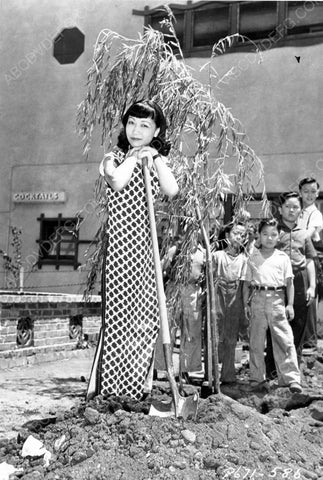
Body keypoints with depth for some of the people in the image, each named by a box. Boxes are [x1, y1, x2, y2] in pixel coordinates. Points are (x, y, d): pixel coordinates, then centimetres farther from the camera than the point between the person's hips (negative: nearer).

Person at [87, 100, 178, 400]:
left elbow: (172, 191, -4)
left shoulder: (157, 161, 17)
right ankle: (106, 383, 2)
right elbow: (117, 182, -18)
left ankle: (138, 384, 15)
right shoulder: (114, 158, 7)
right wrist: (135, 156, -5)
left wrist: (155, 157, -4)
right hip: (120, 243, -4)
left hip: (147, 247, 4)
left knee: (147, 313, 4)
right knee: (119, 309, -7)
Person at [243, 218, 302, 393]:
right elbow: (247, 282, 13)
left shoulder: (283, 257, 8)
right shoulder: (253, 258, 12)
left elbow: (289, 282, 6)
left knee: (285, 340, -7)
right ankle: (257, 377, 19)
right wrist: (246, 304, 6)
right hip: (257, 298, 2)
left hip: (277, 299, -1)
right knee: (256, 341, 7)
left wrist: (290, 304, -2)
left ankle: (291, 378, -4)